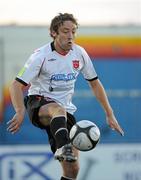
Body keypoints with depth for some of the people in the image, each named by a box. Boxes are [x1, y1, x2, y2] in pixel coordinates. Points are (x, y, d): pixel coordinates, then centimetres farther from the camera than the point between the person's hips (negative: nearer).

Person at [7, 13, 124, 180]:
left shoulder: (79, 53, 3)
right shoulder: (41, 56, -11)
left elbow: (95, 83, 16)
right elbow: (16, 85, -15)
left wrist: (109, 114, 12)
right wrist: (20, 112, -32)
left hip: (65, 110, 5)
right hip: (39, 103, -5)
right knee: (58, 109, -42)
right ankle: (63, 147, -65)